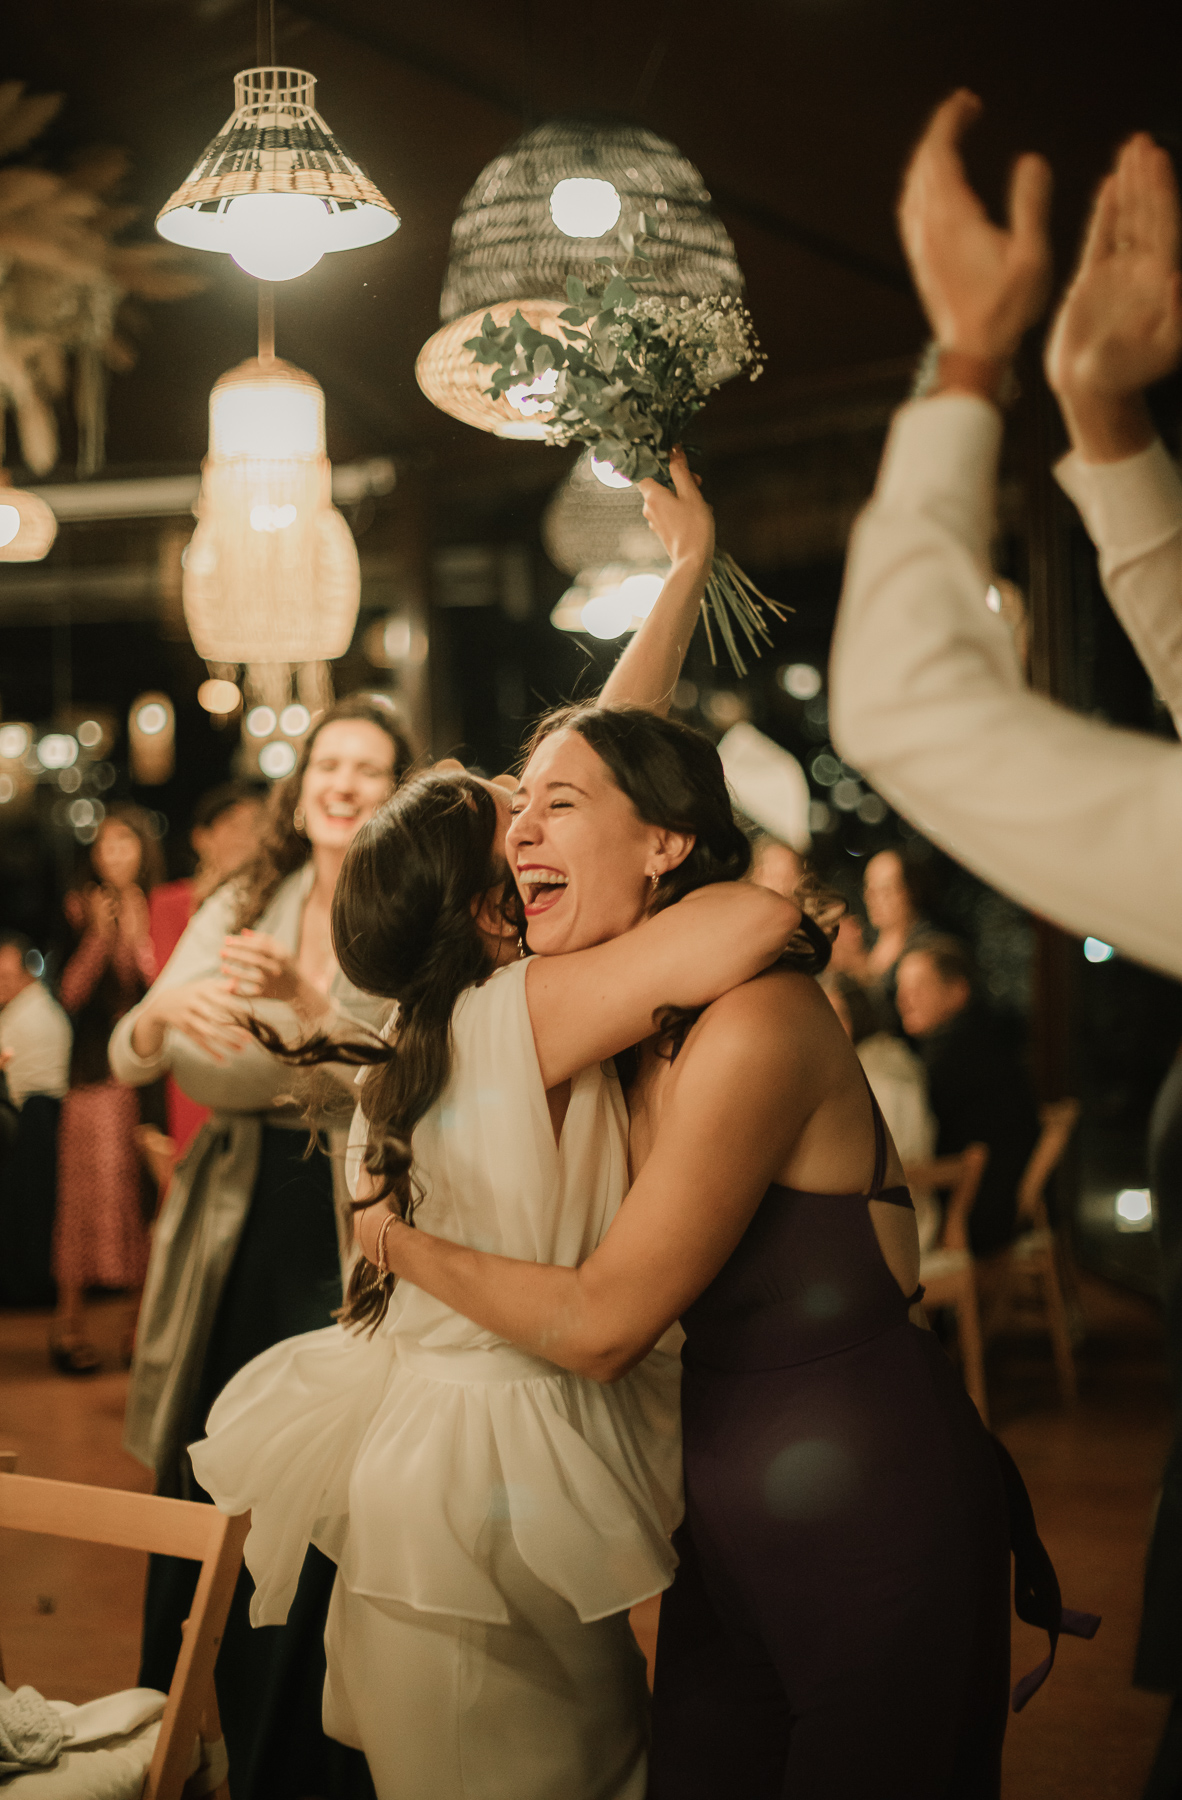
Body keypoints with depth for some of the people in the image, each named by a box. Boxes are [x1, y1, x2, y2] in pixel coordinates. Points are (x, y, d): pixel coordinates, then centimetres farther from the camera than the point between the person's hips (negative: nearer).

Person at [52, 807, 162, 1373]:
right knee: (90, 1192, -3)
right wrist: (99, 937, -12)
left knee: (144, 1191, 0)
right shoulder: (81, 907, 6)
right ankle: (70, 1321, 4)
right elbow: (71, 993, -1)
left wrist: (136, 934, -13)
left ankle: (139, 1318, 10)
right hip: (95, 1071, -1)